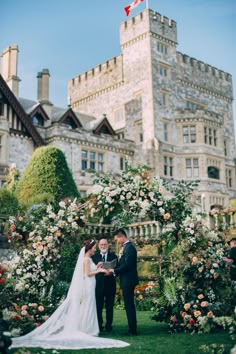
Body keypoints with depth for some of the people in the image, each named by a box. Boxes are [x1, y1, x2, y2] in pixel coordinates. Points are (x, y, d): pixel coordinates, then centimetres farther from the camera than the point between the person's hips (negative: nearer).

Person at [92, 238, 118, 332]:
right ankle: (99, 326, 10)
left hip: (110, 285, 0)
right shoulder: (94, 257, 8)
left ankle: (108, 326, 14)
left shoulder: (113, 256, 9)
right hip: (98, 284, 0)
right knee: (98, 306, 2)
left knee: (109, 306, 5)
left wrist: (111, 272, -17)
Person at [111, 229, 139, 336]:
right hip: (127, 281, 10)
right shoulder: (127, 247, 15)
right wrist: (114, 271, 6)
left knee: (129, 306, -4)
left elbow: (126, 265, -22)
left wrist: (114, 271, -10)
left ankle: (132, 330, 1)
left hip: (128, 281, -10)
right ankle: (132, 329, 21)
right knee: (129, 306, 14)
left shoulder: (129, 247, -15)